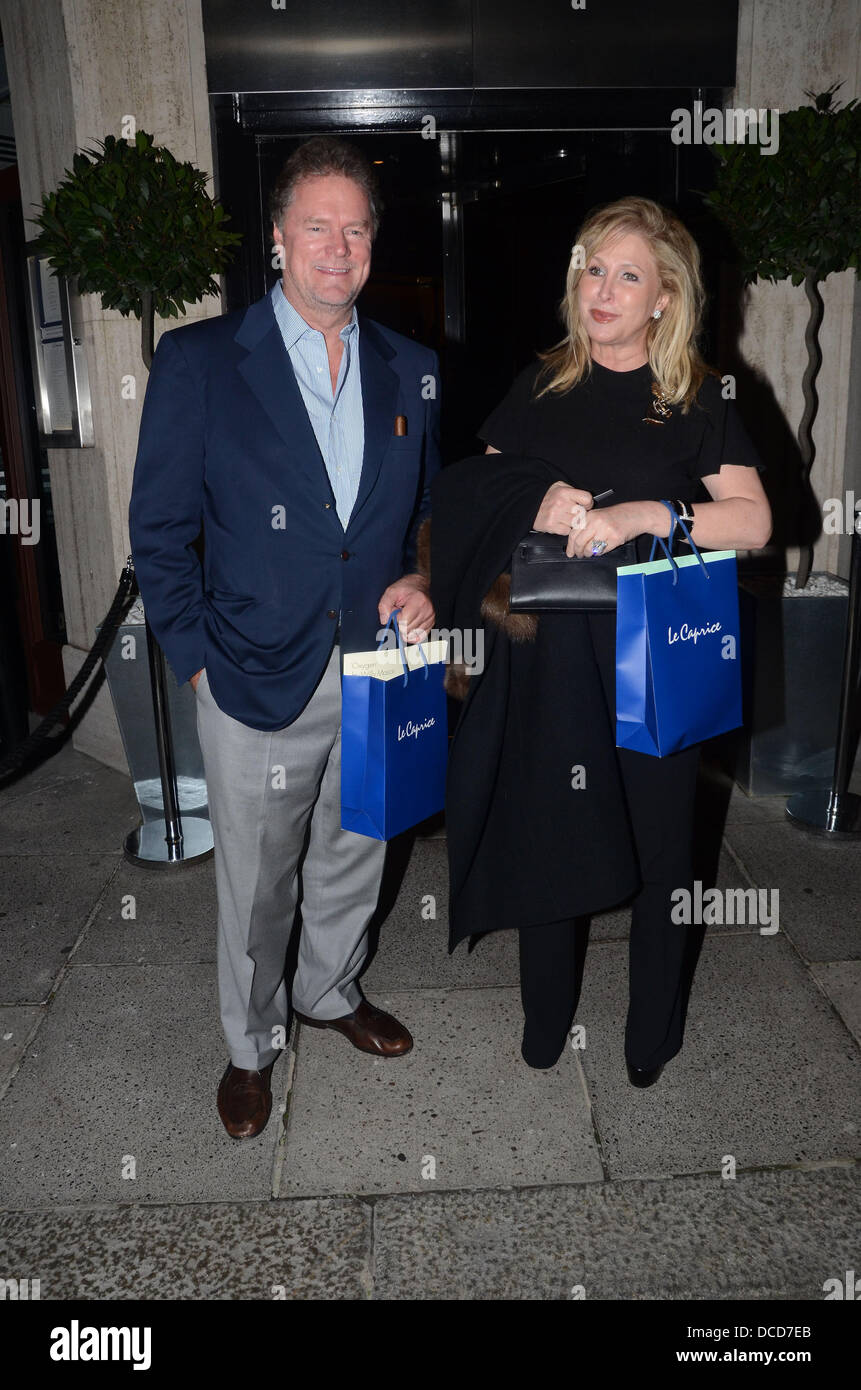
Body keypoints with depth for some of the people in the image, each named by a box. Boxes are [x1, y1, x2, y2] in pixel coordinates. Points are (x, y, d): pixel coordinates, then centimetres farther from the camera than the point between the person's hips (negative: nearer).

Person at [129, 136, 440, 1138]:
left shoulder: (413, 370, 5)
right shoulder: (198, 360, -7)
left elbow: (436, 505, 15)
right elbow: (158, 530, -4)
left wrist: (425, 581, -5)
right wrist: (197, 660, -8)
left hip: (380, 670, 4)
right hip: (260, 680, -3)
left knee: (353, 859, 21)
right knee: (254, 885, 12)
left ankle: (330, 992, 48)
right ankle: (251, 1044, 37)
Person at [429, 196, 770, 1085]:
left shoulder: (698, 397, 1)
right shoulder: (542, 385, 9)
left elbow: (753, 521, -7)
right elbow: (470, 487, 9)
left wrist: (644, 514, -21)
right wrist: (537, 502, -11)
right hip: (547, 652, 2)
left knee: (654, 838, 8)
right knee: (546, 834, 10)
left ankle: (652, 1031, 30)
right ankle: (545, 1018, 32)